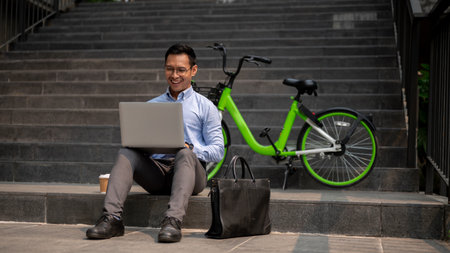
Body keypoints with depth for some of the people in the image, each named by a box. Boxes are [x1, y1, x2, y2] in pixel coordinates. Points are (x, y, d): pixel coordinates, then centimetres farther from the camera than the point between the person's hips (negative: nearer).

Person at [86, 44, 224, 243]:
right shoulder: (151, 106, 23)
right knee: (126, 153, -24)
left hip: (188, 171, -3)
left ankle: (173, 221, -51)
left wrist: (190, 148, -15)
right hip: (156, 170, 3)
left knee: (185, 154, -35)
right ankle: (112, 218, -39)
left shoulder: (205, 106, 12)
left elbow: (218, 151, 5)